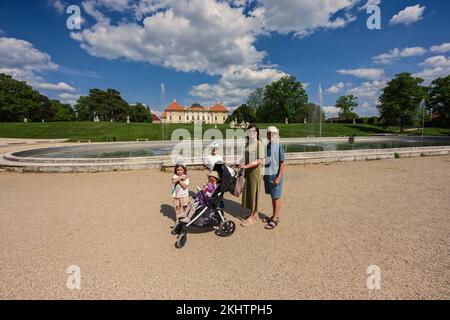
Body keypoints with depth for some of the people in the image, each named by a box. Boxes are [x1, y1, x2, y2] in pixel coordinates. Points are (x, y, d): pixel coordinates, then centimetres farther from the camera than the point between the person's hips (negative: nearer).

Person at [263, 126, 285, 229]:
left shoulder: (279, 146, -12)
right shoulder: (267, 145, 7)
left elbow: (282, 163, -12)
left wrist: (278, 177, -16)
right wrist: (264, 174, 12)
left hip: (275, 175, -6)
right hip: (268, 174, 6)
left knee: (276, 197, 5)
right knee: (272, 196, 16)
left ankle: (275, 219, 15)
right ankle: (275, 216, 30)